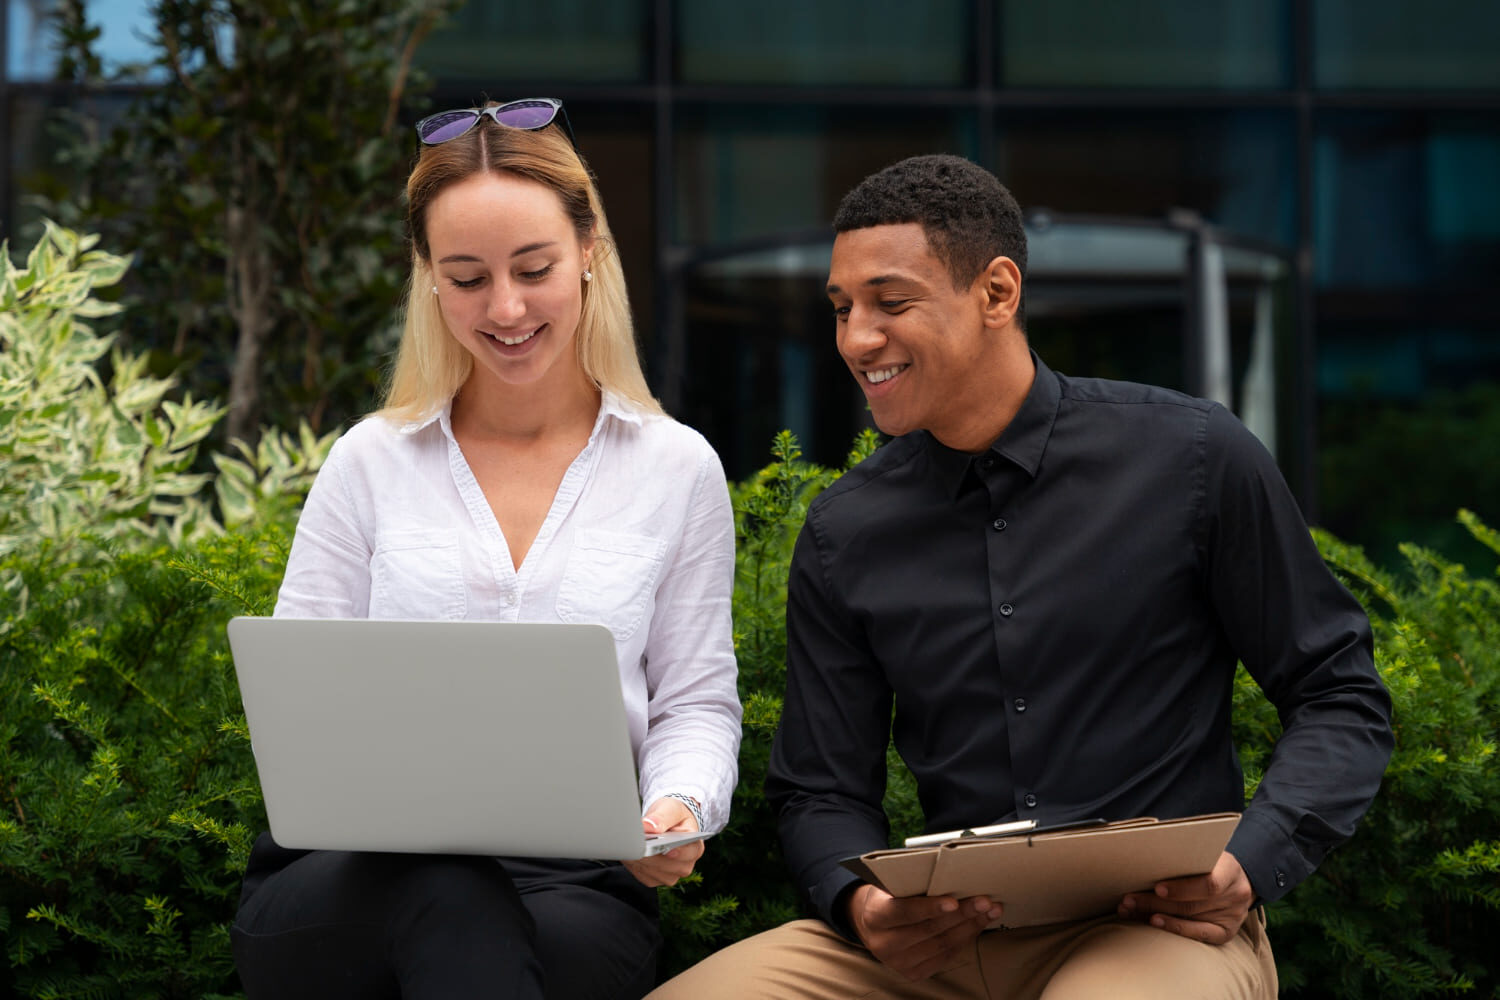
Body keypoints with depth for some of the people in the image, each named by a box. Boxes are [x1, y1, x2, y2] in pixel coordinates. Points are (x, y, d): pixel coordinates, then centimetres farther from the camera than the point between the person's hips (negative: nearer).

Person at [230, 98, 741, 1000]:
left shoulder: (677, 469, 11)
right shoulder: (373, 462, 12)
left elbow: (696, 700, 11)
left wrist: (679, 808, -12)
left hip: (574, 884, 0)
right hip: (354, 881, 0)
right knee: (447, 897, -37)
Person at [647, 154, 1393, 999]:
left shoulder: (1192, 459, -1)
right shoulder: (842, 535, 8)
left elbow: (1342, 700, 4)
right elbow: (823, 791, 13)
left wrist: (1250, 867, -14)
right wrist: (859, 904, -11)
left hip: (1161, 923, -3)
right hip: (949, 929, 3)